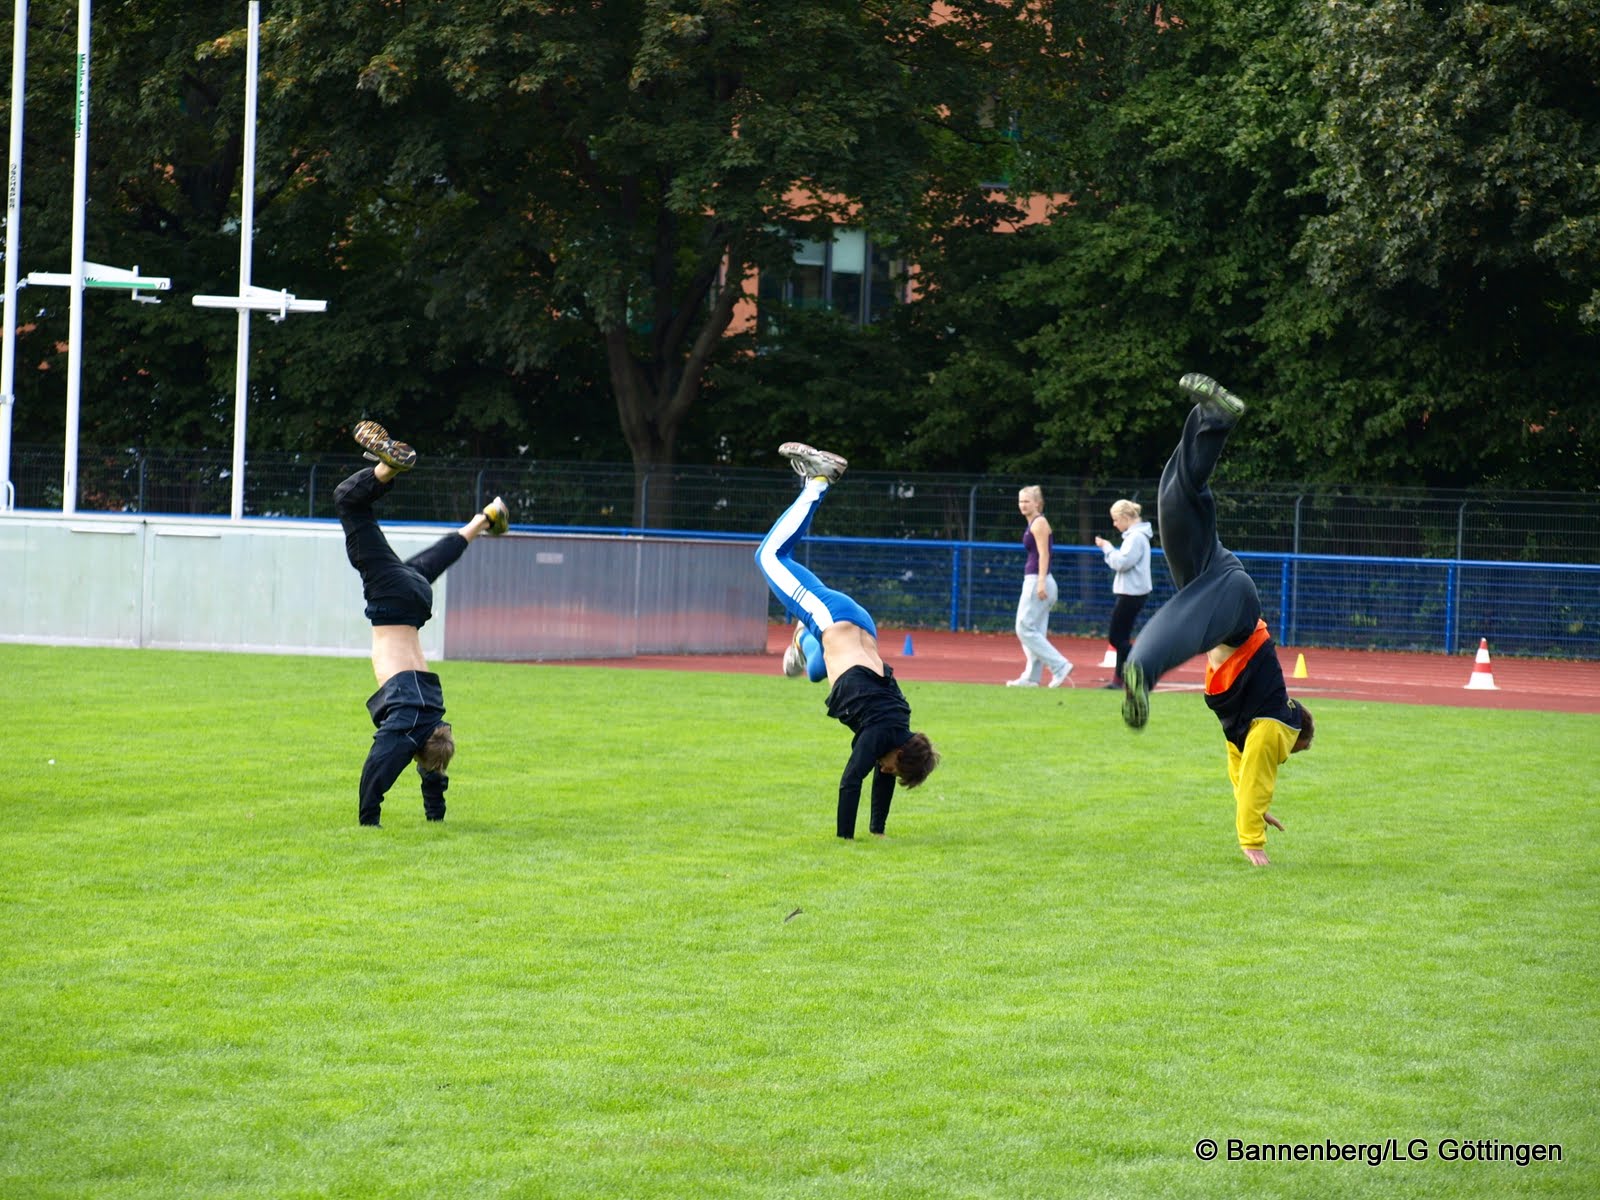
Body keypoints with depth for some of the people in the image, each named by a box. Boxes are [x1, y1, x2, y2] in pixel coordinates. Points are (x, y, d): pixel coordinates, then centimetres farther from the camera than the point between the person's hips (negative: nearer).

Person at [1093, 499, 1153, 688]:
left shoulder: (1136, 537, -16)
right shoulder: (1134, 535, 16)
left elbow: (1122, 563, -23)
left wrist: (1107, 548, -10)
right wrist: (1108, 549, 8)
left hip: (1131, 594, -11)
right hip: (1131, 592, 11)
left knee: (1117, 638, -7)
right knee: (1120, 638, 13)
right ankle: (1119, 680, 16)